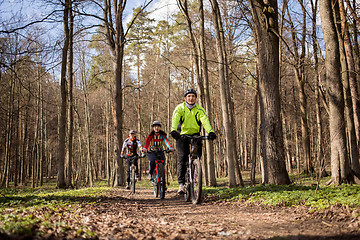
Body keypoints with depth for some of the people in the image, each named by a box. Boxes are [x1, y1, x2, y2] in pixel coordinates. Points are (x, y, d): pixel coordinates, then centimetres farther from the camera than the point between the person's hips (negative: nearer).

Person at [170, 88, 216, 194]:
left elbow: (205, 121, -19)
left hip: (195, 134, 3)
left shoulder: (200, 110, -3)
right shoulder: (180, 108, -7)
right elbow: (175, 119, -24)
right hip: (182, 135, -2)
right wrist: (173, 130, -44)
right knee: (182, 157, -14)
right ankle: (181, 183, -12)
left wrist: (211, 132, -38)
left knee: (198, 147, -23)